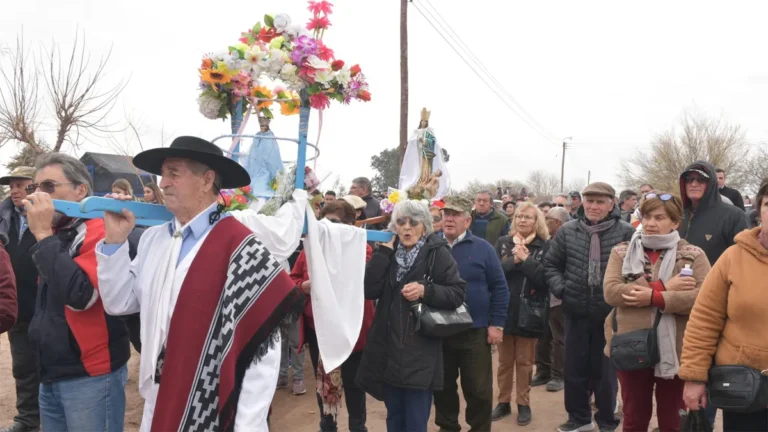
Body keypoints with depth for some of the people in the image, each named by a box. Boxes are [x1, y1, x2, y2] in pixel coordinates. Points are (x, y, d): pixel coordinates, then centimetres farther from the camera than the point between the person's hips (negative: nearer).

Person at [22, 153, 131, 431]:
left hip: (90, 376, -8)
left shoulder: (100, 230, -14)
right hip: (51, 373, 8)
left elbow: (80, 295, -29)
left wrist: (43, 235, -23)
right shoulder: (55, 233, 11)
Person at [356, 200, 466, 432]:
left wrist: (425, 291, -22)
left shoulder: (438, 253, -6)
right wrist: (383, 250, -8)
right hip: (388, 348, 5)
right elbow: (369, 290, -5)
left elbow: (458, 293, -8)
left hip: (420, 352, -5)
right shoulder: (389, 252, 7)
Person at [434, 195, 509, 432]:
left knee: (478, 388, 7)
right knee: (443, 385, 16)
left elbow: (500, 287, -2)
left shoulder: (482, 248, -4)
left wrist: (497, 324, -6)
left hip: (474, 332, -2)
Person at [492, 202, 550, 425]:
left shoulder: (545, 246, -4)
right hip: (505, 309, 2)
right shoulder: (503, 243, 3)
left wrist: (526, 260, -21)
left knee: (525, 361, 10)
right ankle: (503, 401, 26)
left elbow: (545, 278, -15)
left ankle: (524, 403, 23)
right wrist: (514, 260, -19)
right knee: (505, 360, 13)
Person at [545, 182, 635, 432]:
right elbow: (551, 264, 10)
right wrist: (560, 289, -3)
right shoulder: (567, 231, 1)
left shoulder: (626, 233, -10)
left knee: (605, 370, 11)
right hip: (576, 312, 3)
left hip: (611, 313, -3)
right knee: (575, 368, 14)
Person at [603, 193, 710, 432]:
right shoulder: (621, 252, 5)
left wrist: (655, 297, -20)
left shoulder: (693, 255, 0)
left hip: (674, 351, -1)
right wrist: (663, 286, -15)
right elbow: (611, 292, -11)